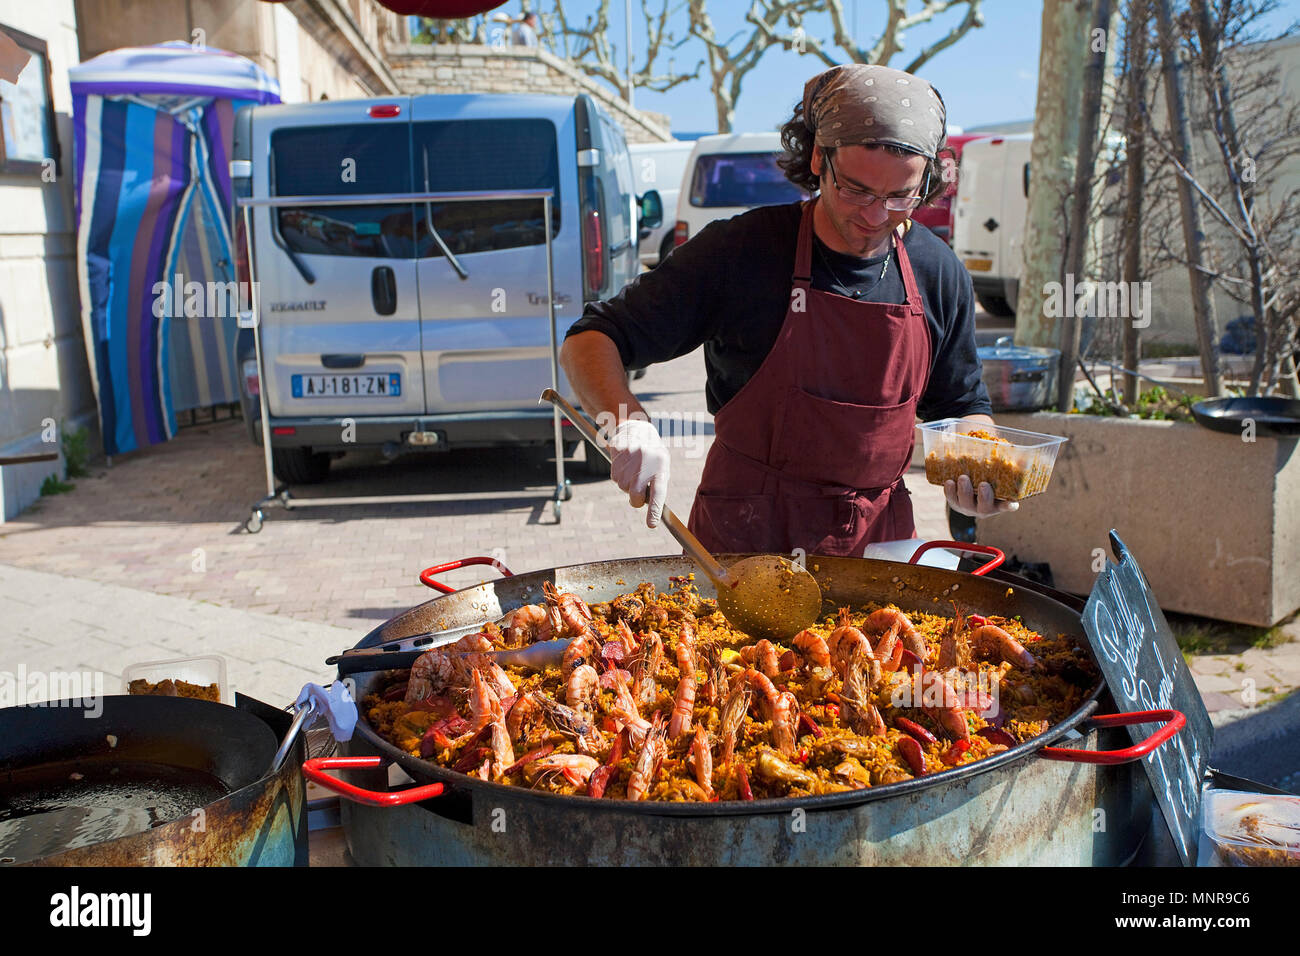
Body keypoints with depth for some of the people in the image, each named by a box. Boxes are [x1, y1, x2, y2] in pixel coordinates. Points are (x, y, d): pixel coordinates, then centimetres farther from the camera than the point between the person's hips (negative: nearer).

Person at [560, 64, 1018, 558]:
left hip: (880, 535, 3)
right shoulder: (740, 250, -9)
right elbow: (591, 340, -7)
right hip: (743, 535, -3)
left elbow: (962, 404, 19)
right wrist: (628, 421, -27)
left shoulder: (940, 275, 3)